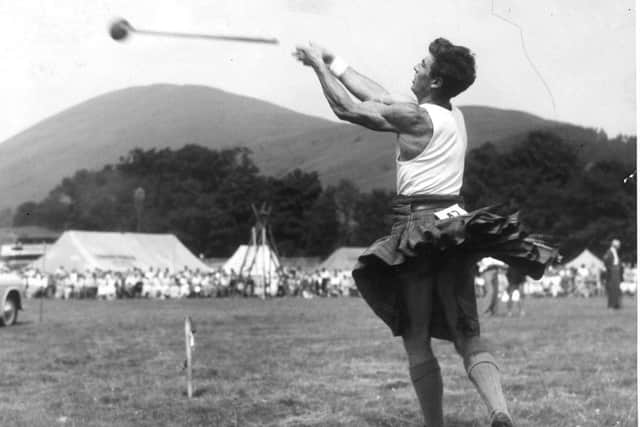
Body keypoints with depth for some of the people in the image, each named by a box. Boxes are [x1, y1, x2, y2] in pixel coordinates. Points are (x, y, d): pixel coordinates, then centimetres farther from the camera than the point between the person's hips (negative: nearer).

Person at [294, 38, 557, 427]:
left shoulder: (414, 117, -9)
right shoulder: (455, 116, 13)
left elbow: (346, 107, -4)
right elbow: (379, 97, 22)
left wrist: (319, 65, 10)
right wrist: (335, 63, 26)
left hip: (420, 226, -6)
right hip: (455, 225, 6)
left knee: (417, 341, 5)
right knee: (468, 335, 3)